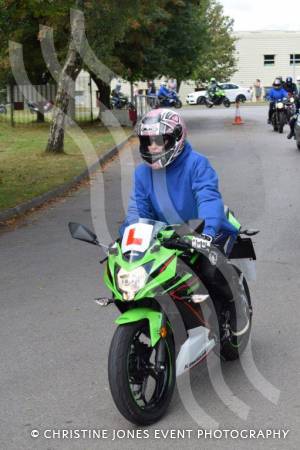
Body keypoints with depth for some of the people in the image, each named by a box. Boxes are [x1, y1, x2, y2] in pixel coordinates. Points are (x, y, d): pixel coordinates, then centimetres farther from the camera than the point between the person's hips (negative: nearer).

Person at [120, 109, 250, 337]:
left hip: (210, 234, -5)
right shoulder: (143, 172, 2)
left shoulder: (196, 163, -16)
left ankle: (235, 299, 6)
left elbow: (209, 198, -30)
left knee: (211, 271, -29)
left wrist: (207, 232, -47)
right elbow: (137, 210, 0)